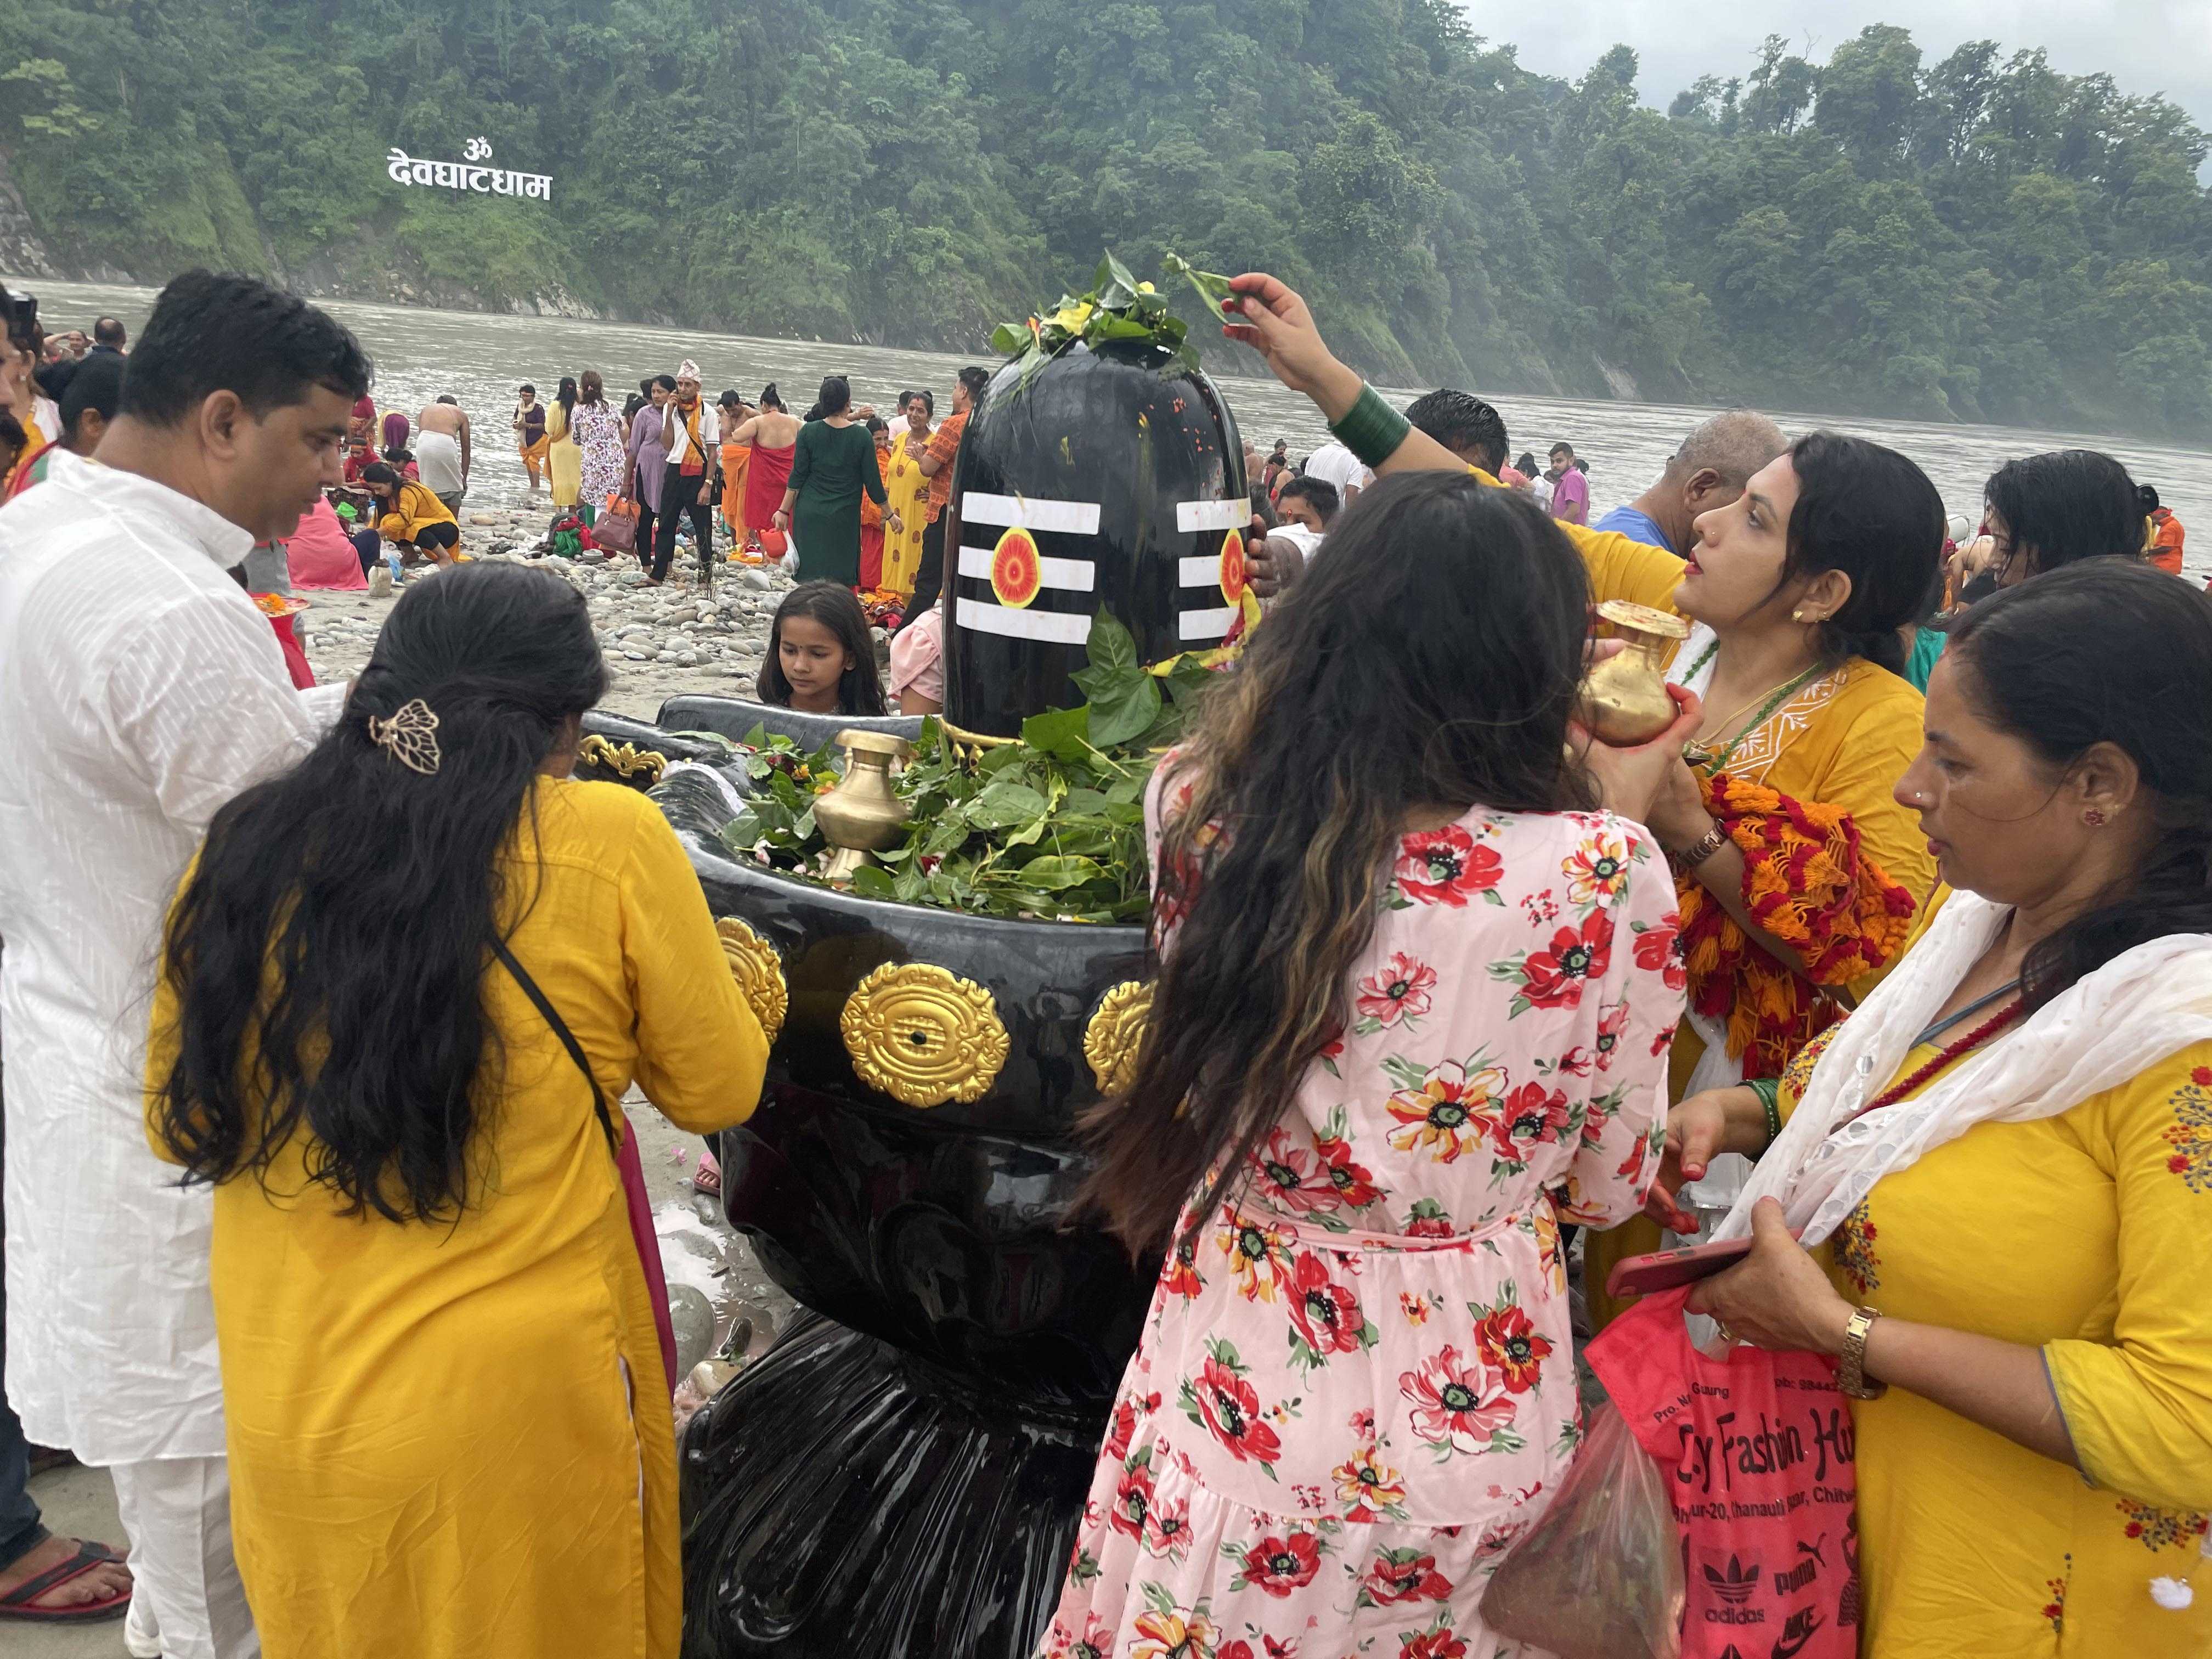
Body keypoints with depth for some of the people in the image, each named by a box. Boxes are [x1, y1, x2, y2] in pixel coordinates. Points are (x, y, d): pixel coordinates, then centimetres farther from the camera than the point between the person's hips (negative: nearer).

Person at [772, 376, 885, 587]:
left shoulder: (808, 432, -3)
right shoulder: (862, 436, -6)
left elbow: (798, 476, -1)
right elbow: (872, 481, -2)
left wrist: (784, 510, 7)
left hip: (809, 515, 1)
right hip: (845, 518, -1)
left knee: (811, 578, 6)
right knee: (841, 580, 4)